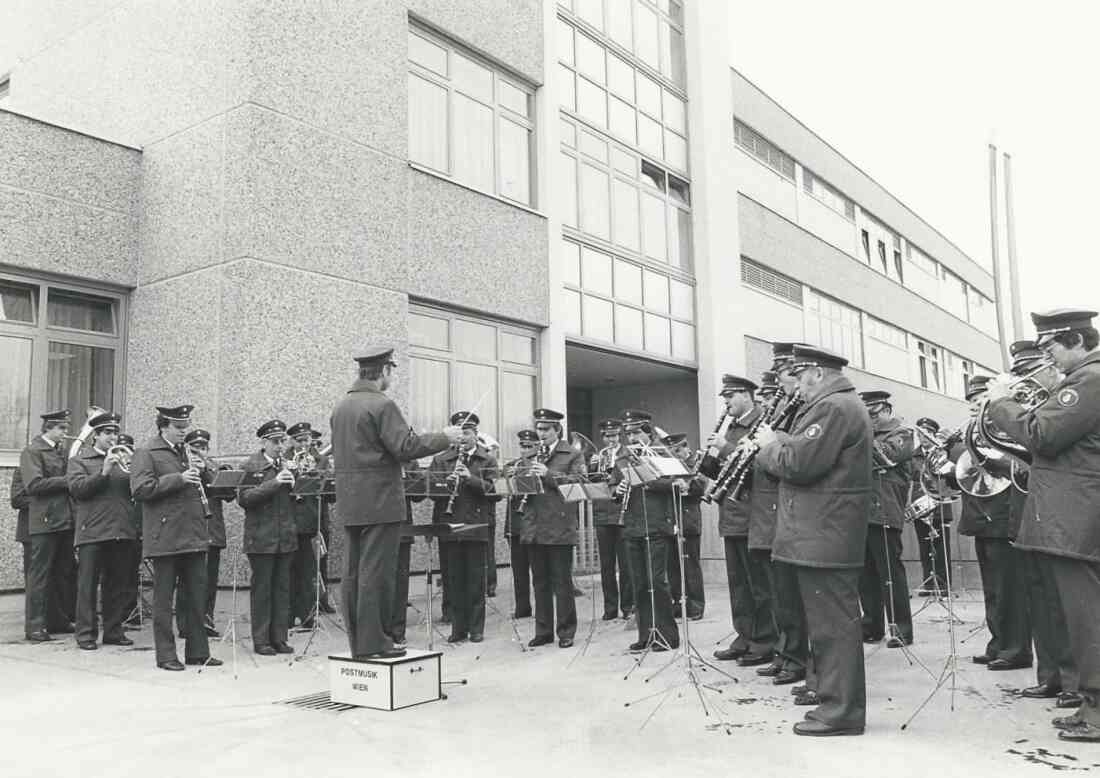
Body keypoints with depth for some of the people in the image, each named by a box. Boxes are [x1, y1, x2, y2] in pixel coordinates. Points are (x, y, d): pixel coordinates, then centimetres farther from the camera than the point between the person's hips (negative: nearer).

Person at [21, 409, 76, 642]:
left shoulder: (65, 450, 15)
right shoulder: (32, 451, -5)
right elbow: (33, 485, -15)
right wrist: (66, 481, -17)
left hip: (66, 520, 7)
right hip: (44, 521, -7)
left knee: (65, 572, 11)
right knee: (40, 573, -2)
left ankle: (59, 620, 20)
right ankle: (35, 626, 4)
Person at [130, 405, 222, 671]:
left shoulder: (185, 452, 20)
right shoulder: (146, 453, -3)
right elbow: (140, 489, -15)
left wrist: (199, 476, 13)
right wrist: (178, 479, -18)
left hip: (193, 536, 7)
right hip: (165, 536, -7)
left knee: (198, 594, 7)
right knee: (163, 597, 2)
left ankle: (198, 652, 15)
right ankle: (166, 655, 10)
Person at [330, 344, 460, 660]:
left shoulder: (340, 406, 14)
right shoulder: (382, 405, -13)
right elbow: (406, 447, -20)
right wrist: (444, 437, -9)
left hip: (349, 502, 9)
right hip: (379, 500, -8)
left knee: (354, 572, 11)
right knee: (377, 572, -4)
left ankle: (357, 641, 17)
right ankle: (373, 642, 0)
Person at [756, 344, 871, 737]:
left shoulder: (832, 407, -15)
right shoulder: (845, 405, 20)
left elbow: (799, 464, -24)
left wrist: (770, 443, -7)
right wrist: (778, 442, 12)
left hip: (824, 537, -11)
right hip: (827, 533, 11)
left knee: (832, 624, -5)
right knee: (831, 621, 15)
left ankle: (841, 711, 1)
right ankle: (836, 699, 24)